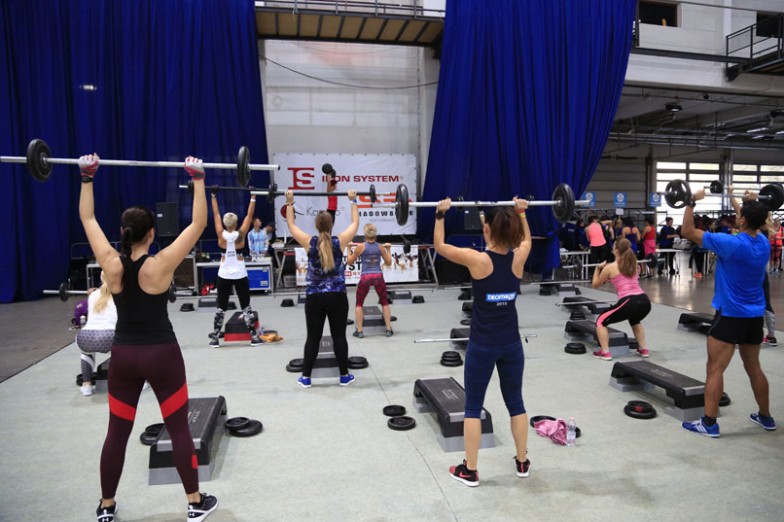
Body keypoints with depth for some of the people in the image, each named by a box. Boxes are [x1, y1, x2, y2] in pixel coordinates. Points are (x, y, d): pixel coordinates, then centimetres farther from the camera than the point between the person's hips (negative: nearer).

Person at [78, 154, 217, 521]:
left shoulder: (111, 265, -6)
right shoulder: (160, 266, -16)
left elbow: (88, 219, 6)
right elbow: (198, 224, -15)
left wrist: (87, 177, 11)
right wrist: (198, 180, -12)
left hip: (123, 356, 4)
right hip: (162, 355, -4)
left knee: (117, 433, 15)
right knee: (179, 430, 7)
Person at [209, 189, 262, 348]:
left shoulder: (221, 235, -7)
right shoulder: (241, 234, -10)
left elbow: (216, 214, -1)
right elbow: (249, 215, -5)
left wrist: (213, 196, 5)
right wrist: (253, 198, -1)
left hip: (224, 276, 1)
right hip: (240, 276, -1)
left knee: (221, 308, 8)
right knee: (246, 307, 4)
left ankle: (215, 338, 11)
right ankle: (254, 337, 5)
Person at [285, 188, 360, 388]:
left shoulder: (309, 243, -5)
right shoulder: (340, 241, -6)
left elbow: (291, 225, 10)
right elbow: (355, 223, 9)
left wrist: (289, 203, 19)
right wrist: (353, 201, 19)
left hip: (314, 297, 0)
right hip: (337, 297, 0)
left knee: (313, 338, 8)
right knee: (339, 336, 7)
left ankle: (306, 377, 15)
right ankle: (344, 376, 16)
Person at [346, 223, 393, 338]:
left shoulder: (360, 247, -2)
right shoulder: (381, 247, 5)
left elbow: (350, 262, 7)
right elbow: (389, 263, 15)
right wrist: (388, 249, 24)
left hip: (365, 277, -2)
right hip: (378, 276, 2)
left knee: (359, 304, 16)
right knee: (385, 302, 21)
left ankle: (359, 331, 12)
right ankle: (389, 329, 18)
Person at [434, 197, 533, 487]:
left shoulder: (478, 260, -17)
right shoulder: (518, 258, -5)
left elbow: (439, 246, -4)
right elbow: (526, 239, 20)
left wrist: (440, 215, 1)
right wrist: (521, 212, 25)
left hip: (482, 346, -4)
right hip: (511, 344, 4)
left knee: (473, 406, 7)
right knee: (515, 402, 18)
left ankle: (469, 471, 16)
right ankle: (522, 463, 31)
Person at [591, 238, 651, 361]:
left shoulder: (609, 267, 6)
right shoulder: (634, 264, 20)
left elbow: (595, 285, 21)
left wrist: (598, 269, 31)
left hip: (629, 303, -6)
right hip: (645, 302, 6)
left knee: (601, 321, 15)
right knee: (635, 320, 40)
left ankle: (605, 352, 6)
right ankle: (643, 349, 33)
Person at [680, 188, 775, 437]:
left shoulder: (731, 244, -19)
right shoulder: (764, 243, 3)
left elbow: (688, 231, -18)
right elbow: (755, 223, 29)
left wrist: (692, 202, -11)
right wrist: (753, 202, 33)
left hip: (730, 315, -8)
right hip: (755, 315, 8)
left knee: (715, 369, -4)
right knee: (753, 367, 21)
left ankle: (709, 423, -2)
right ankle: (765, 417, 32)